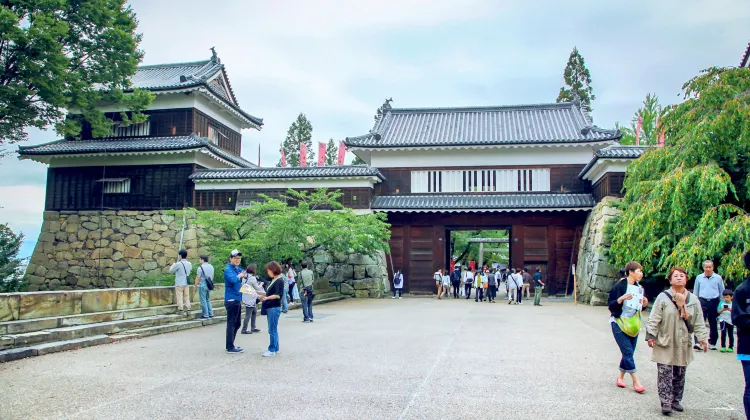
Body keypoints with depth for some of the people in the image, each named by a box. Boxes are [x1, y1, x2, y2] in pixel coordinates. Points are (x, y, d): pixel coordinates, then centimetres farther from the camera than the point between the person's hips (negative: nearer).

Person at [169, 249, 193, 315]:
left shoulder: (178, 264, -15)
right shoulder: (189, 264, 4)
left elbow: (171, 271, -2)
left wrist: (173, 265, 18)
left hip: (179, 283, -5)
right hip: (186, 283, 5)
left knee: (179, 297, 0)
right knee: (187, 297, 9)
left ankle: (180, 310, 0)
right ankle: (188, 309, 7)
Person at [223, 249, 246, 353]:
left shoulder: (238, 269, 13)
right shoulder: (228, 270, -13)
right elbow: (233, 280, -30)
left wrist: (243, 275, -3)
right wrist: (239, 276, -11)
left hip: (237, 300, 9)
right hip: (231, 300, -9)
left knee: (236, 324, 16)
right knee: (231, 324, -4)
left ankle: (231, 345, 27)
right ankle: (230, 348, 2)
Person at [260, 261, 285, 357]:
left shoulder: (280, 280, -12)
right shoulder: (272, 280, 15)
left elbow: (278, 295, -20)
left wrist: (267, 298, -28)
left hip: (274, 308, -9)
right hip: (269, 307, 9)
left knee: (272, 330, -6)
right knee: (273, 329, 12)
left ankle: (272, 350, -1)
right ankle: (275, 349, 18)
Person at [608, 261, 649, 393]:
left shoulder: (639, 287, 8)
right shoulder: (619, 286, -12)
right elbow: (610, 305, -13)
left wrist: (644, 304, -2)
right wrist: (622, 298, -28)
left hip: (633, 324, 7)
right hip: (619, 323, -6)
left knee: (629, 353, 9)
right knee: (628, 352, -8)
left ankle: (621, 377, 23)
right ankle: (636, 381, -1)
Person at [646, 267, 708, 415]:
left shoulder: (693, 300, 5)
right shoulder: (663, 297, -6)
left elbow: (698, 322, 8)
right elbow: (654, 319, -6)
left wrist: (702, 338, 2)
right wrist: (651, 336, -9)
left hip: (683, 344, 4)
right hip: (665, 343, -4)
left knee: (679, 375, 11)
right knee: (665, 374, -5)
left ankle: (676, 400, 24)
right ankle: (666, 403, -1)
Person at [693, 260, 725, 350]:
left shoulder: (718, 278, 2)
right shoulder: (699, 277, 4)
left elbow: (722, 292, 8)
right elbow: (695, 292, 12)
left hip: (714, 302, 1)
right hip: (702, 302, -1)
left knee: (713, 324, 10)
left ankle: (712, 343, 21)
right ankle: (697, 342, -17)